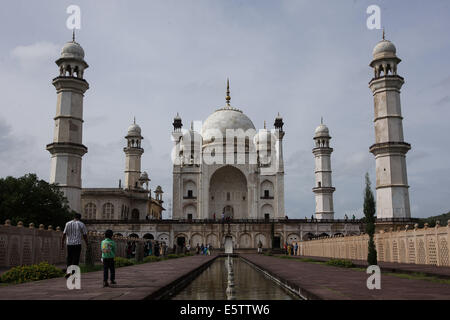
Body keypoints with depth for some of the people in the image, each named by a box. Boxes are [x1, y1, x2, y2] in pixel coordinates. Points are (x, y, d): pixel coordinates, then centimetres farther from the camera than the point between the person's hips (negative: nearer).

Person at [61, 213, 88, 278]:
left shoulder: (68, 224, 6)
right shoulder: (81, 224, 0)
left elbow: (64, 234, 3)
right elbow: (85, 235, 0)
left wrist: (62, 243, 10)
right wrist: (87, 244, 8)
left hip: (69, 244, 3)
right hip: (77, 244, -2)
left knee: (69, 258, 13)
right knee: (76, 259, 1)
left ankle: (68, 272, 10)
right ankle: (73, 273, -2)